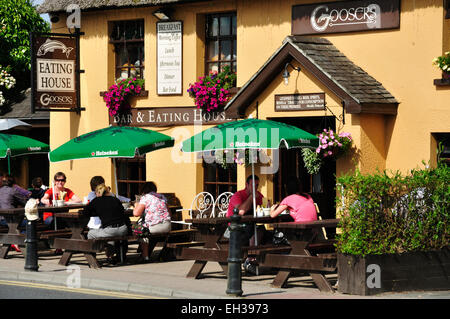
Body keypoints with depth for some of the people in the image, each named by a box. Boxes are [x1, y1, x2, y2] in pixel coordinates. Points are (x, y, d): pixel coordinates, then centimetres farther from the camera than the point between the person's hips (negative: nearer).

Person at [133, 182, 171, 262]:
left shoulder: (145, 198, -2)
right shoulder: (162, 197, 18)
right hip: (167, 227, 7)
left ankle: (145, 255, 17)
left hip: (154, 227, -7)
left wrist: (136, 206, 12)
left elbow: (136, 213, -9)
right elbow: (169, 213, 23)